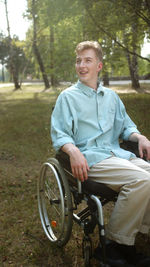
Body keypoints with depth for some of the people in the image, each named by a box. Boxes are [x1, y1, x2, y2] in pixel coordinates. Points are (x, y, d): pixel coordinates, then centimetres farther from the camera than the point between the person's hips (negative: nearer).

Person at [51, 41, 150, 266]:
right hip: (90, 159, -5)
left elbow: (125, 125, 27)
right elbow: (59, 134, 0)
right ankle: (117, 245, -15)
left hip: (117, 154, 6)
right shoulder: (68, 96, 8)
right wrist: (73, 151, -22)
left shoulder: (111, 96, 23)